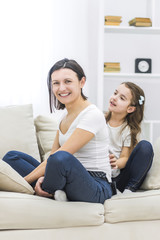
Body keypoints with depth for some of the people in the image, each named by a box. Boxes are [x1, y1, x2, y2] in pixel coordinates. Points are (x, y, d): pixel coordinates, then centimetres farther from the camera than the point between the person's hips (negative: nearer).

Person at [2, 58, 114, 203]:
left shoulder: (93, 115, -15)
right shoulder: (66, 114, 13)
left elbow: (59, 156, -20)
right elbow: (53, 153, 8)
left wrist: (25, 180, -18)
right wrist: (42, 178, -14)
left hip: (97, 188, -8)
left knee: (62, 158, -40)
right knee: (11, 157, 5)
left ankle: (48, 191, -8)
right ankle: (53, 191, -12)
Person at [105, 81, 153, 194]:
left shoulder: (131, 130, 1)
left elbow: (125, 158, -5)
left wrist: (116, 163, -29)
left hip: (119, 177, 1)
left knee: (145, 146, -19)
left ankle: (130, 188, -17)